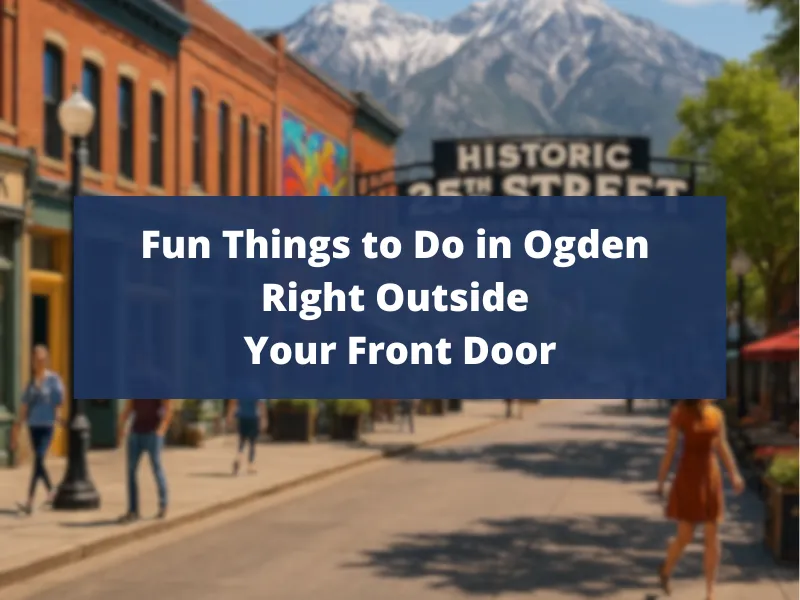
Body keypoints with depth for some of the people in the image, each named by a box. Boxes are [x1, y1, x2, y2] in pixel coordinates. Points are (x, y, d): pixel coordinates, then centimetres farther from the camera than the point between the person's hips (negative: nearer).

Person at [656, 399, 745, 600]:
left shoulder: (716, 414, 3)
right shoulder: (679, 413, -9)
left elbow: (722, 447, 8)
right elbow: (670, 449, -6)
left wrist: (734, 475, -2)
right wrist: (661, 481, -2)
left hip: (711, 477, 4)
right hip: (688, 477, -4)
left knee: (712, 537, 2)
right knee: (685, 537, 2)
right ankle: (666, 570, 34)